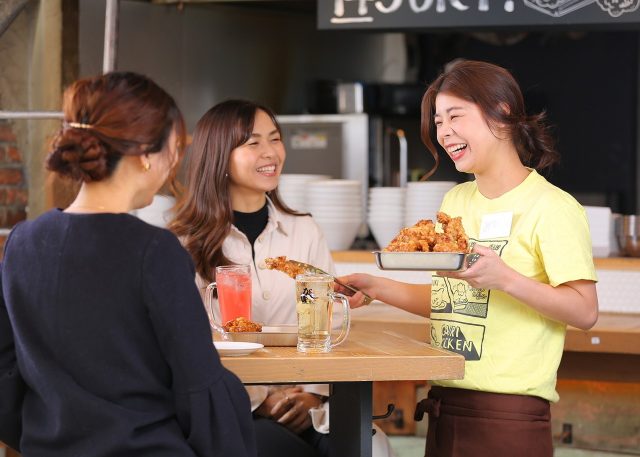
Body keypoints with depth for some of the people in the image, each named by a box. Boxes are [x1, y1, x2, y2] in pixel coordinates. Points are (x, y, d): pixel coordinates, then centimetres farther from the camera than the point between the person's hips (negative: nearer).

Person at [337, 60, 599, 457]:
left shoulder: (550, 206, -10)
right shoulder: (456, 201, 13)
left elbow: (585, 311, -16)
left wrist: (503, 278, -25)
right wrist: (375, 287, 9)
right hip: (446, 406, 7)